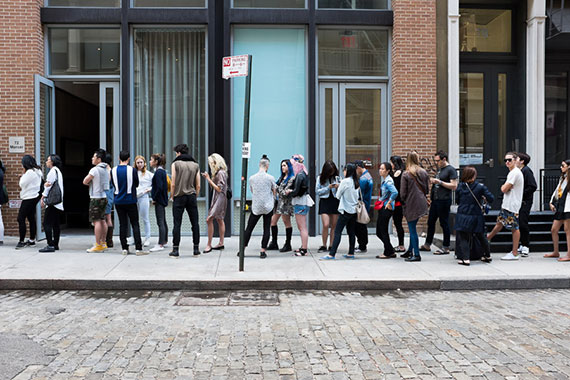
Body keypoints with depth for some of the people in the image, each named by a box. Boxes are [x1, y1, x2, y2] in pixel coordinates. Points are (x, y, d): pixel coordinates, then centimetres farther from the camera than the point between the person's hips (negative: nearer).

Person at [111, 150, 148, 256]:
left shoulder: (113, 170, 0)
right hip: (130, 200, -3)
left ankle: (124, 248, 9)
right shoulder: (132, 170, -9)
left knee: (122, 225, 8)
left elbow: (114, 185, 11)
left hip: (118, 201, 3)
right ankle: (138, 249, -1)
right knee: (135, 224, 1)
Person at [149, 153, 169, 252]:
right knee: (163, 221, 16)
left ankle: (160, 244, -5)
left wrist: (154, 198, -14)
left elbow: (159, 187, -22)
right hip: (162, 199, 10)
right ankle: (164, 241, 26)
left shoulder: (158, 172, -16)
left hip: (159, 200, -10)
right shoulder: (162, 171, 13)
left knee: (160, 222, -8)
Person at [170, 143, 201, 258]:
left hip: (179, 197, -3)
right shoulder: (195, 165, 9)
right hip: (192, 197, 3)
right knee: (195, 223, 7)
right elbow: (198, 186, 7)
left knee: (177, 224, 0)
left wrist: (172, 196, 7)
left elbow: (173, 184, -5)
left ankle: (175, 250, 2)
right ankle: (196, 249, 10)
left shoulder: (175, 164, -1)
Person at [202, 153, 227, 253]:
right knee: (219, 220, 13)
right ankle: (221, 243, 20)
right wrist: (207, 178, 7)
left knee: (209, 219, -14)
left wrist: (209, 179, -15)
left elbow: (219, 188, -18)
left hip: (220, 199, -10)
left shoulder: (221, 173, -14)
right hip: (216, 199, 10)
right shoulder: (217, 172, 14)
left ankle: (209, 245, -11)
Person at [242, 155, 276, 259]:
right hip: (268, 206, -2)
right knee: (266, 229, 5)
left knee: (249, 228, 9)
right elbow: (274, 192, 5)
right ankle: (263, 251, 4)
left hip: (255, 207, 2)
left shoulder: (252, 178, -1)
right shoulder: (270, 178, -7)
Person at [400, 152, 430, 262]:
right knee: (412, 228, 17)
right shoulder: (424, 173, 5)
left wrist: (404, 201, 8)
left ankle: (416, 254, 3)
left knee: (412, 229, 1)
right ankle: (411, 251, 23)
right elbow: (427, 189, 11)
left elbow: (403, 193, -9)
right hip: (422, 204, 6)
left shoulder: (406, 174, -11)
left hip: (411, 205, -6)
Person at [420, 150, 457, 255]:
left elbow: (454, 186, -17)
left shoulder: (451, 170, -9)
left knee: (444, 223, -1)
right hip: (435, 199, 9)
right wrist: (432, 181, 11)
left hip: (444, 200, -9)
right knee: (430, 222, 12)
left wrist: (440, 182, -19)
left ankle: (446, 248, 9)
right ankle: (427, 245, 23)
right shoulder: (439, 168, 16)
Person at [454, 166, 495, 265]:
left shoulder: (460, 186, -4)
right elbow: (491, 199, -7)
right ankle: (487, 255, 33)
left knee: (463, 237, 5)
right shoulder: (480, 187, -7)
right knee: (480, 236, 17)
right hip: (476, 216, 1)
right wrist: (484, 197, 13)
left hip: (462, 215, -1)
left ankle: (465, 258, -2)